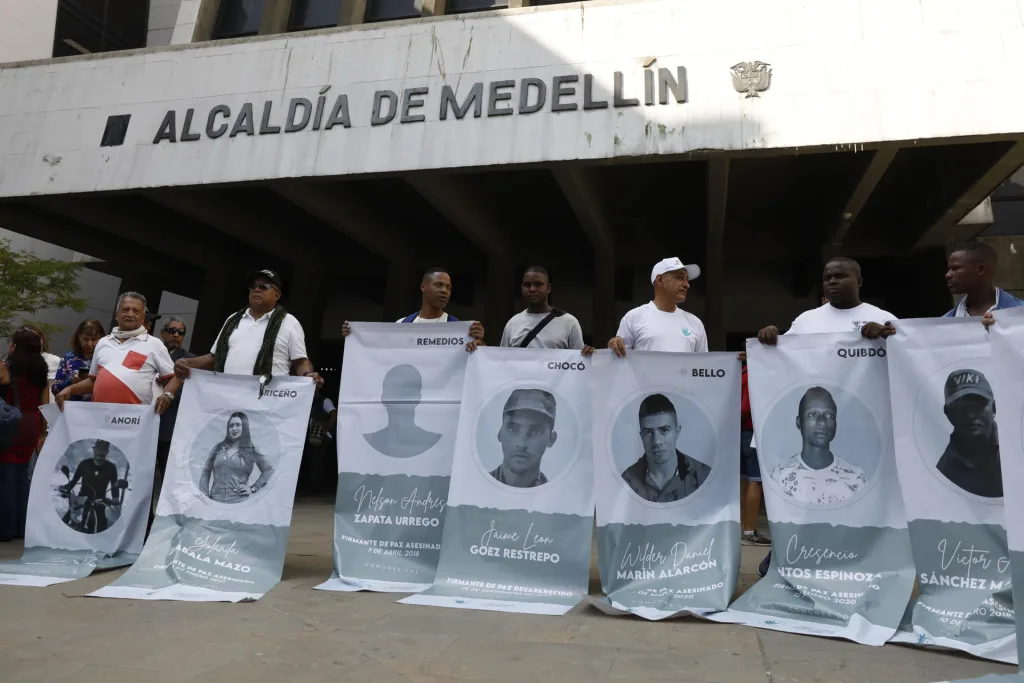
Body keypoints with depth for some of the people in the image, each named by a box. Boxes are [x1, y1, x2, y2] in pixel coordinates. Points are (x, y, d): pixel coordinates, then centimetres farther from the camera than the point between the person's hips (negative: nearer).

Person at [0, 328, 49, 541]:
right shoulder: (41, 371, 6)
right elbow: (45, 406, 8)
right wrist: (42, 434, 13)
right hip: (31, 426, 5)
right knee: (21, 474, 13)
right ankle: (21, 526, 18)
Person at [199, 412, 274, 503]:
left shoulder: (251, 451, 6)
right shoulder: (218, 448, 14)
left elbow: (269, 470, 4)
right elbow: (206, 472, 14)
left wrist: (253, 488, -2)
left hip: (238, 502, -2)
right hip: (215, 501, 2)